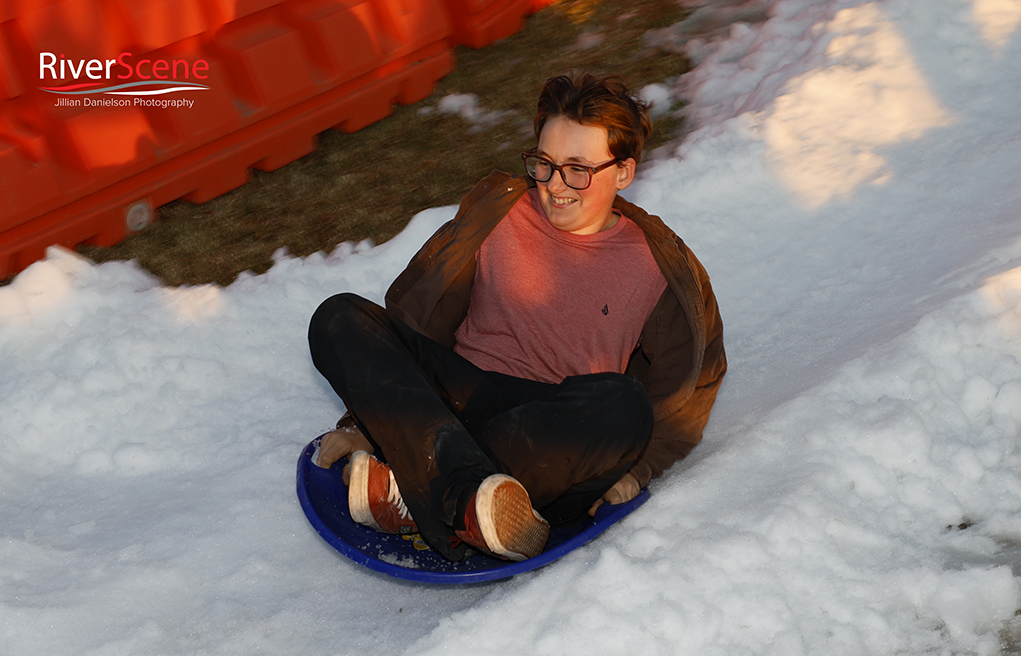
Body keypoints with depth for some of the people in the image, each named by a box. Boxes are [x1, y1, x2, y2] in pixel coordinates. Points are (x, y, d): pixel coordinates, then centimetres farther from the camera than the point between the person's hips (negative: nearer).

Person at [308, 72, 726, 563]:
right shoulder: (497, 214, 10)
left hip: (558, 439, -2)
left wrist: (638, 465, -8)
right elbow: (414, 316, 10)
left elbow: (688, 386, 8)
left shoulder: (657, 268, 6)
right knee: (340, 319, -19)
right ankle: (466, 500, -39)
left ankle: (410, 492, -31)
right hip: (456, 400, 2)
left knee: (624, 404, -36)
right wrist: (364, 418, 2)